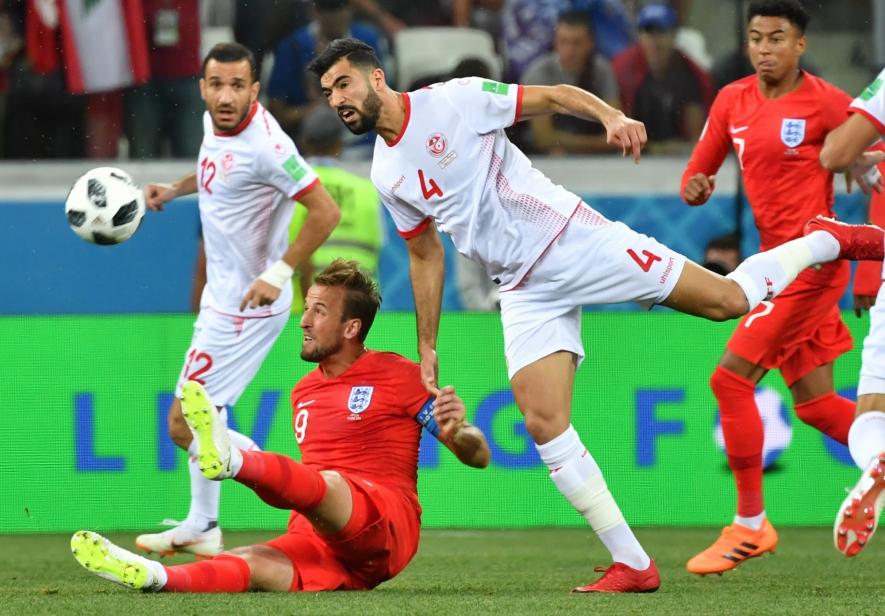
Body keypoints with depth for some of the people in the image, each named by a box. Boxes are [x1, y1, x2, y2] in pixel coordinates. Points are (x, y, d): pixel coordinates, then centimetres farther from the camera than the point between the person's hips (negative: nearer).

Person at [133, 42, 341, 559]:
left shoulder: (265, 144, -26)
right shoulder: (215, 123, 1)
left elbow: (326, 211, -25)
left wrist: (278, 274, -25)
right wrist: (174, 189, 11)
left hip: (248, 304, -10)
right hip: (223, 296, 10)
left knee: (185, 424, -8)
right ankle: (202, 527, 36)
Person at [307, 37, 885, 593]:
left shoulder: (456, 100, -8)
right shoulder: (386, 176, 10)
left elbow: (554, 96, -8)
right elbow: (425, 255, 21)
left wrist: (612, 116, -27)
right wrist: (427, 349, 19)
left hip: (575, 241, -5)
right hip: (524, 292, 5)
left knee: (727, 299, -8)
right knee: (545, 425, -10)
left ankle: (824, 241, 21)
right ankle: (632, 565, -6)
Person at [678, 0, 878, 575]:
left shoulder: (825, 102, -9)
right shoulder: (733, 101, 10)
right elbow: (697, 172, 16)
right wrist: (695, 187, -9)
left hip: (811, 259, -7)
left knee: (732, 376, -13)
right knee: (816, 404, 9)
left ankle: (750, 523, -4)